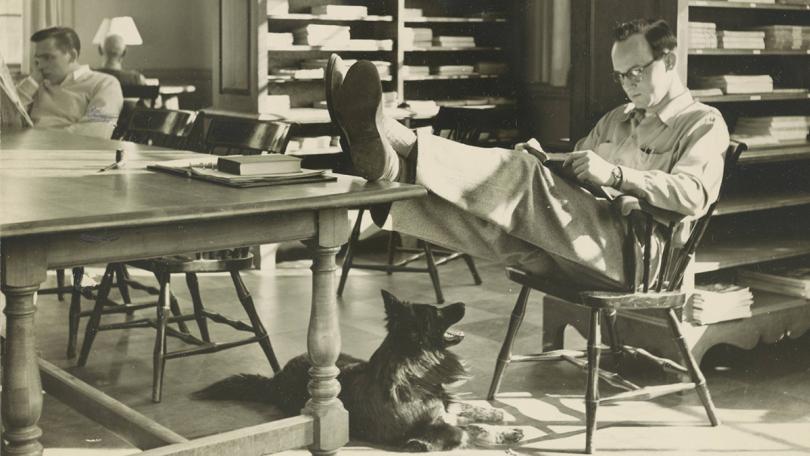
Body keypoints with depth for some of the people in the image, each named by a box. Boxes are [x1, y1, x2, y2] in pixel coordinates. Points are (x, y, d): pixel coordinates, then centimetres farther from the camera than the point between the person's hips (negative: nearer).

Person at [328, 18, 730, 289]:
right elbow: (574, 173, 29)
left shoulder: (704, 123, 7)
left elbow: (694, 193, -11)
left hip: (627, 251, -7)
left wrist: (616, 175, -20)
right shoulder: (617, 119, 31)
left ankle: (403, 148, -41)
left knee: (520, 174, -29)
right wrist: (546, 164, 6)